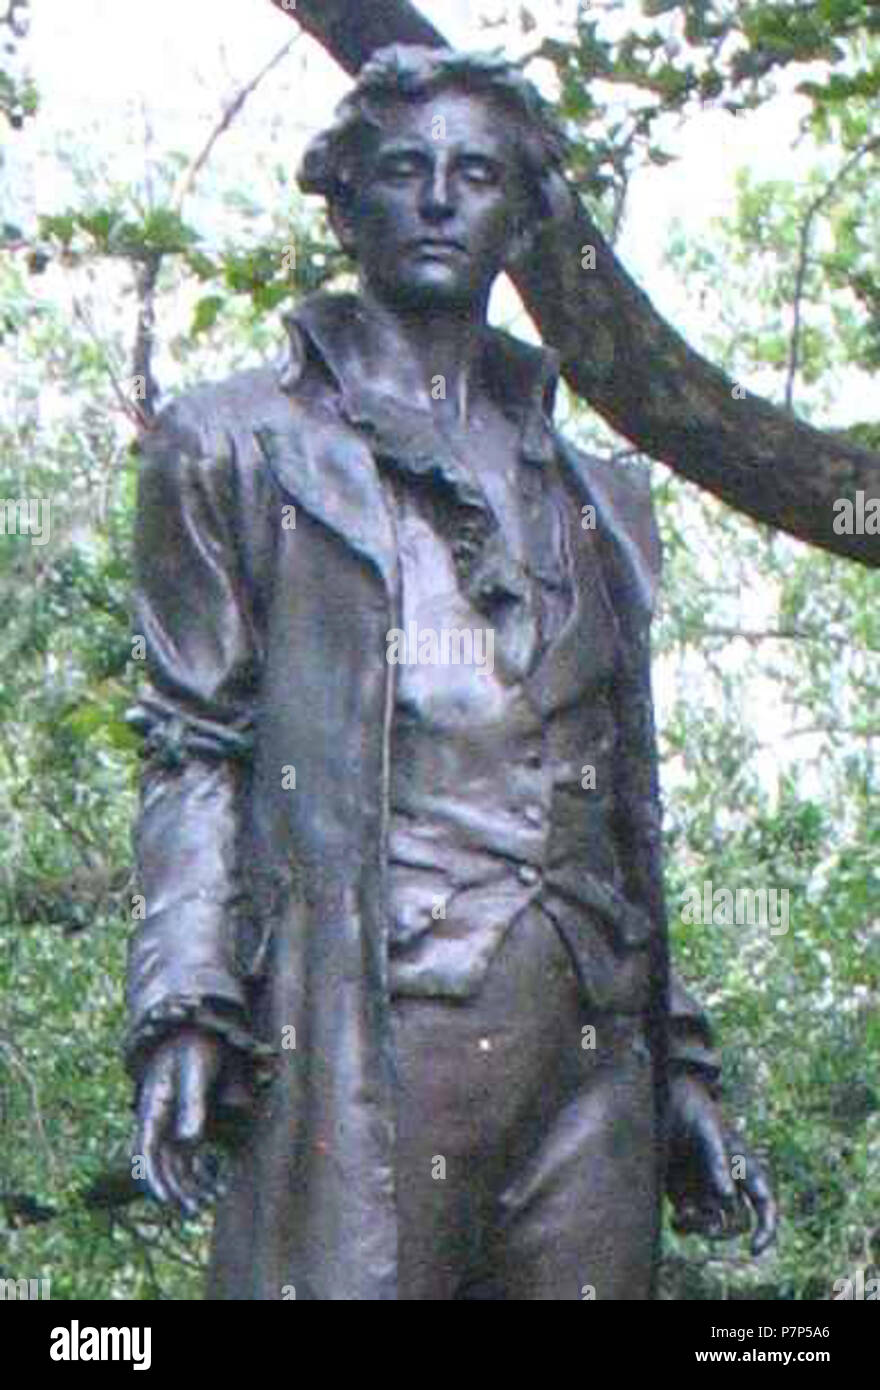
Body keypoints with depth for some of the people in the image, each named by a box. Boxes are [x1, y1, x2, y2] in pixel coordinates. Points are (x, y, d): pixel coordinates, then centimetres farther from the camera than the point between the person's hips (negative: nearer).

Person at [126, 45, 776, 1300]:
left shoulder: (593, 496, 24)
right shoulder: (242, 444, 13)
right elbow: (190, 748, 5)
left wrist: (678, 1058, 18)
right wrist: (181, 1005, -8)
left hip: (586, 1036, 4)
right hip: (361, 1005, -4)